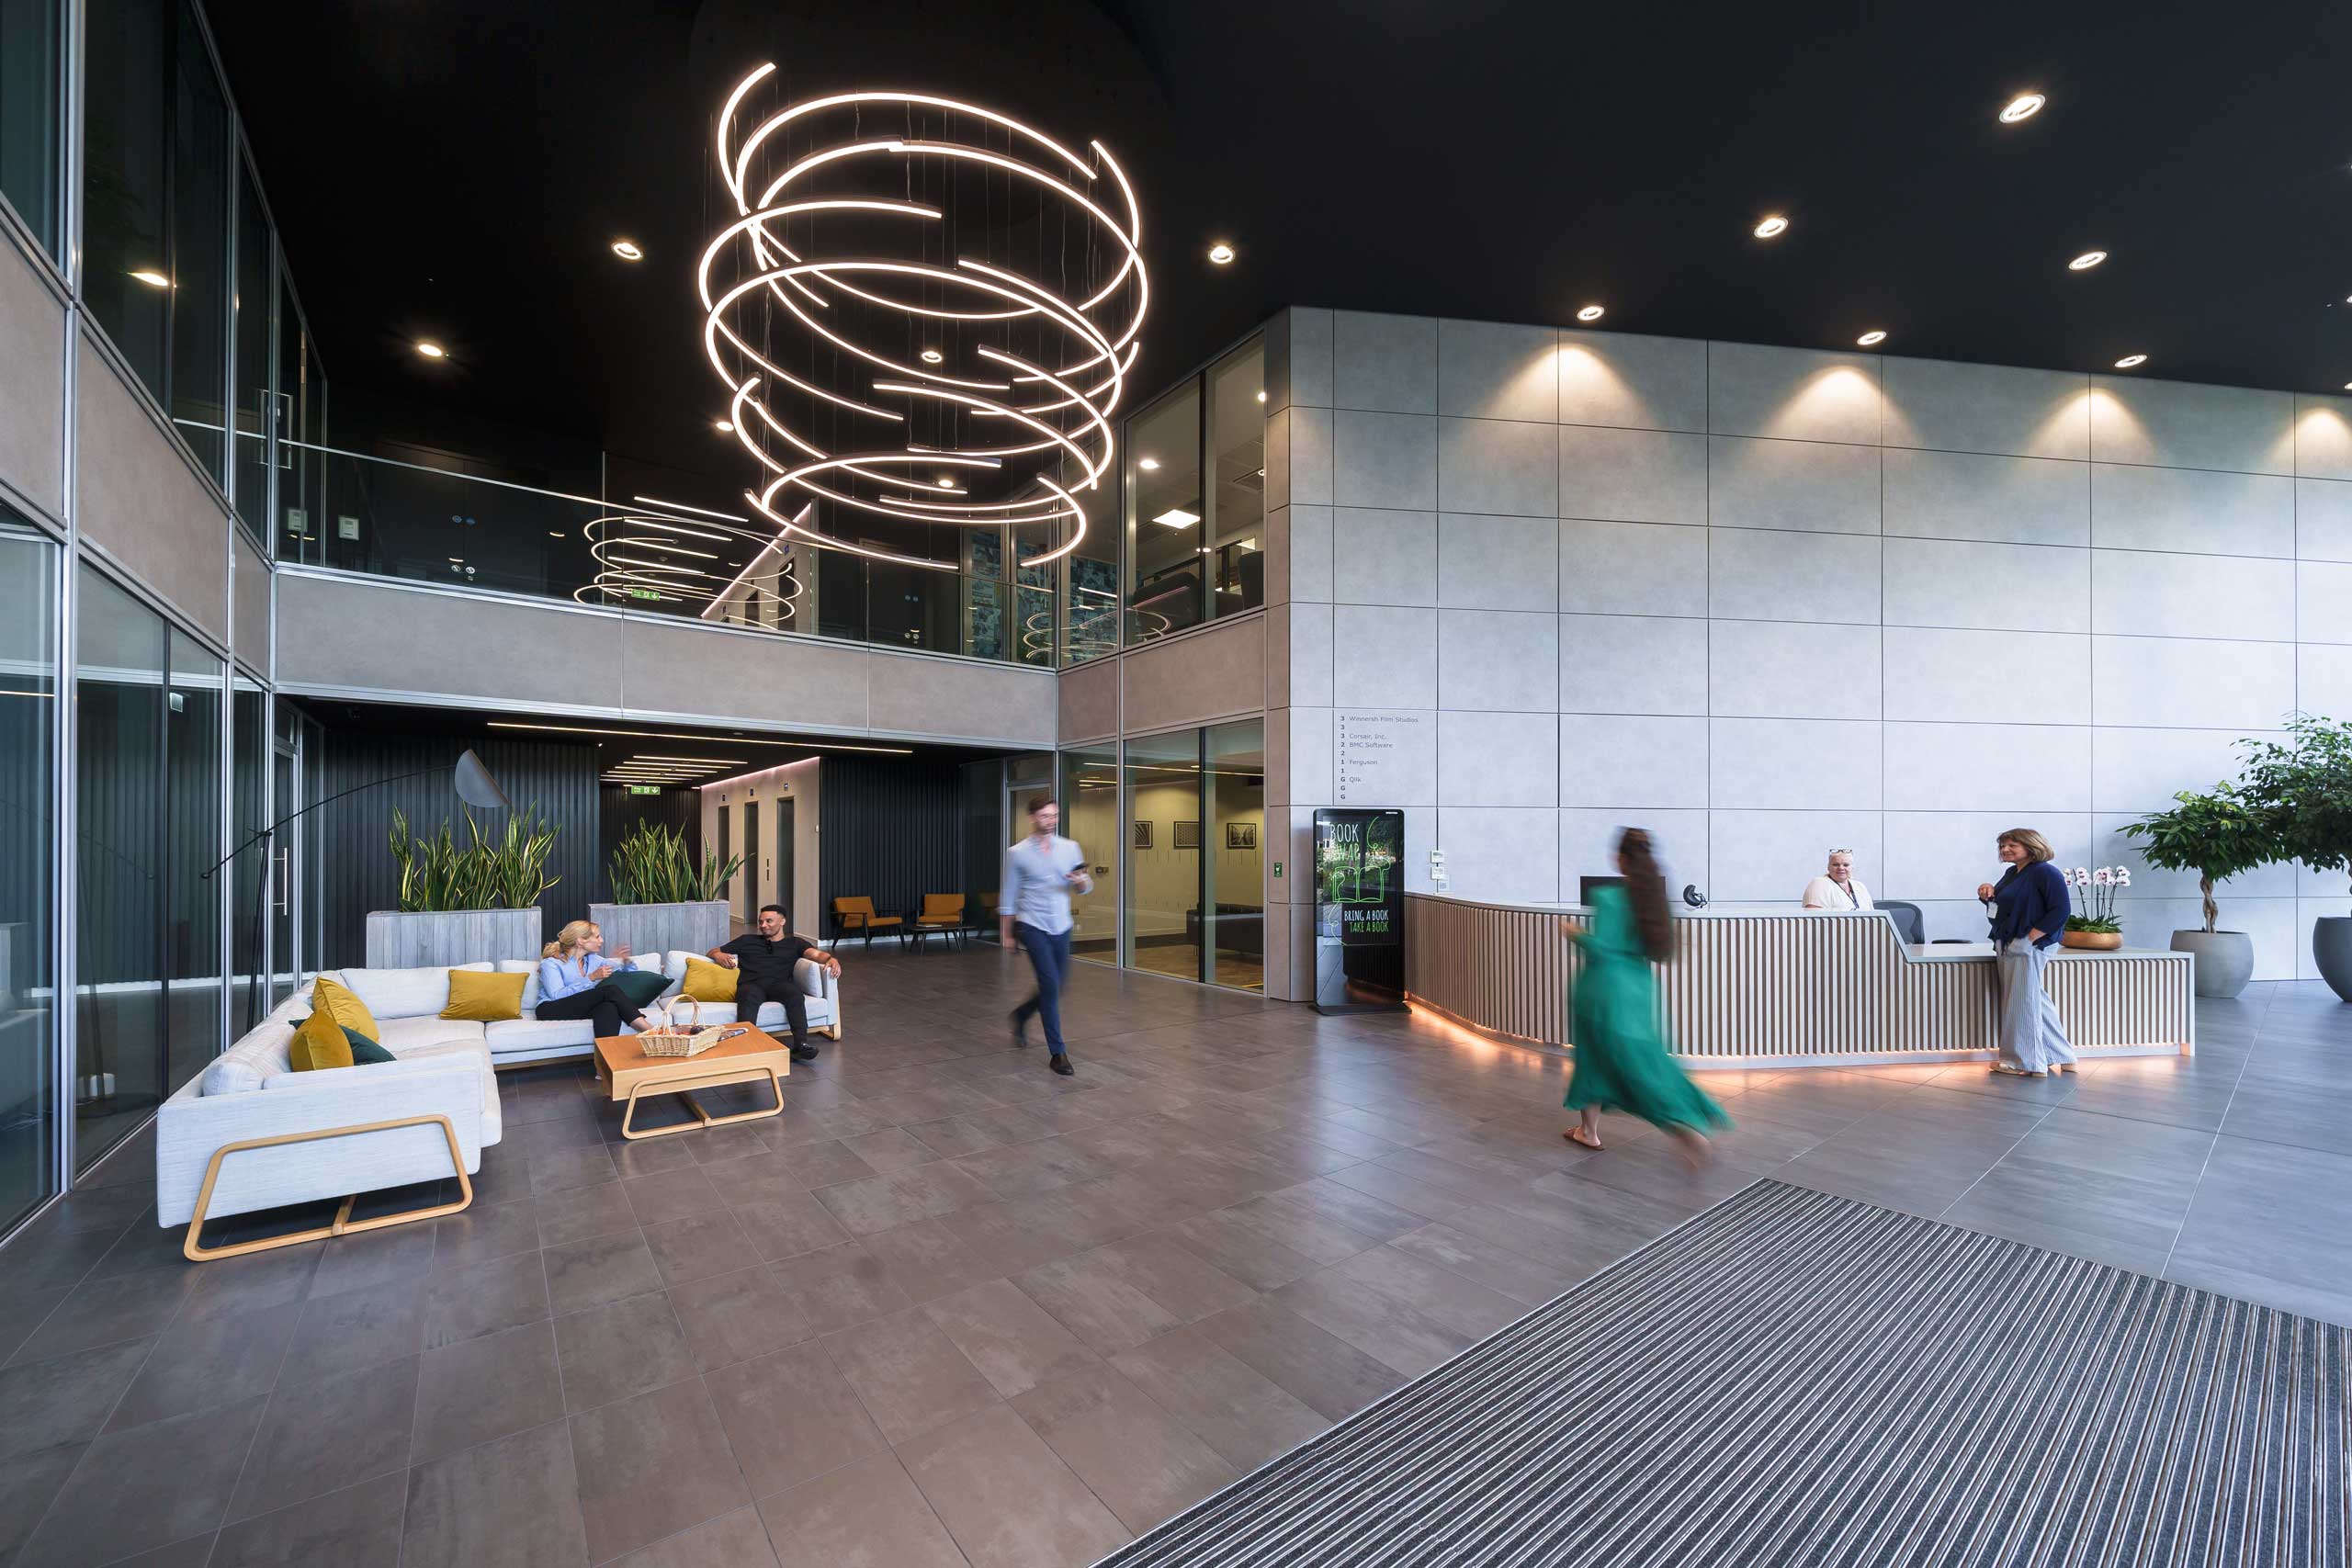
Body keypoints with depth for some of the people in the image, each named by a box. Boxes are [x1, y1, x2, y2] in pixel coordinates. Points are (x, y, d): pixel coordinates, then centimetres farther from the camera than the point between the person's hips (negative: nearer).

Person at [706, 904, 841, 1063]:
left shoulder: (795, 943, 24)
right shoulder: (747, 940, 29)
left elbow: (816, 953, 6)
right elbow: (712, 952, 32)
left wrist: (831, 959, -19)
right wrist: (719, 955, 5)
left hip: (780, 984, 0)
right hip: (751, 984, 1)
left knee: (795, 992, -35)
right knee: (750, 996, -37)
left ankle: (801, 1044, -45)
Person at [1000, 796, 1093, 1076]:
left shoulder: (1070, 848, 3)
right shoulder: (1018, 853, -5)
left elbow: (1086, 888, 6)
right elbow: (1008, 895, 2)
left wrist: (1082, 880, -18)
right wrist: (1006, 934, 5)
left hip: (1062, 928, 4)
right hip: (1033, 927, -4)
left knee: (1054, 988, 13)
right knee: (1050, 986, -12)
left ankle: (1021, 1014, 43)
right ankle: (1057, 1052, -1)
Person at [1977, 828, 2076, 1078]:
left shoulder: (2046, 872, -11)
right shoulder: (2011, 873, 14)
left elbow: (2060, 911, -18)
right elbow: (2000, 904, 27)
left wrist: (2030, 938, -21)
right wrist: (1988, 893, 4)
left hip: (2030, 946, -9)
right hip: (2006, 946, 9)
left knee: (2022, 1002, -2)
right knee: (2036, 1002, 15)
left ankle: (2024, 1062, 8)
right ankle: (2058, 1057, 25)